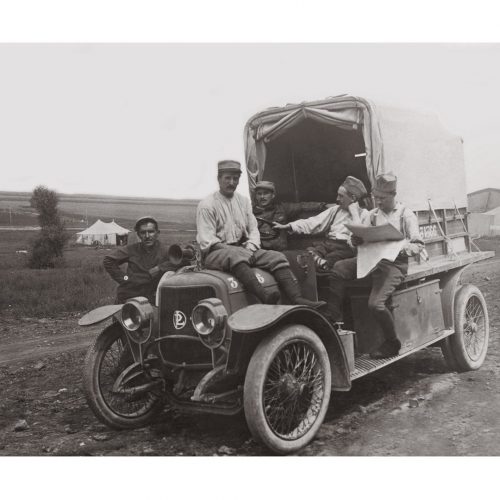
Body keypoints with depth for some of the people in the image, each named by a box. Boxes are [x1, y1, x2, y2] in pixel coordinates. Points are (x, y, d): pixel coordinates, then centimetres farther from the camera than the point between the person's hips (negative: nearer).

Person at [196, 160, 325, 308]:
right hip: (215, 254, -6)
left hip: (244, 250, 6)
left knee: (277, 257, -14)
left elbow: (253, 230, 14)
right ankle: (264, 296, -58)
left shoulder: (244, 201, 19)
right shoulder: (206, 205, -1)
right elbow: (207, 240, -9)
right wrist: (231, 250, -21)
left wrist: (250, 249, -7)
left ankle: (296, 298, -28)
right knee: (235, 256, -40)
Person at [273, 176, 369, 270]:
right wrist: (288, 226, 5)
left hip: (346, 247, -2)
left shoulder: (363, 214, 10)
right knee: (309, 252, -29)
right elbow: (314, 223, 15)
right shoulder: (335, 210, 23)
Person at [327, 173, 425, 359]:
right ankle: (333, 319, -12)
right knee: (338, 268, -19)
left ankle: (392, 344, 0)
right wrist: (357, 240, -7)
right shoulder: (373, 214, 16)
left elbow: (418, 245, -3)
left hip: (394, 263, -5)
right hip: (372, 258, 6)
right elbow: (366, 239, 17)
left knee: (376, 303, -24)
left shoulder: (406, 215, 1)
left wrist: (400, 248, -23)